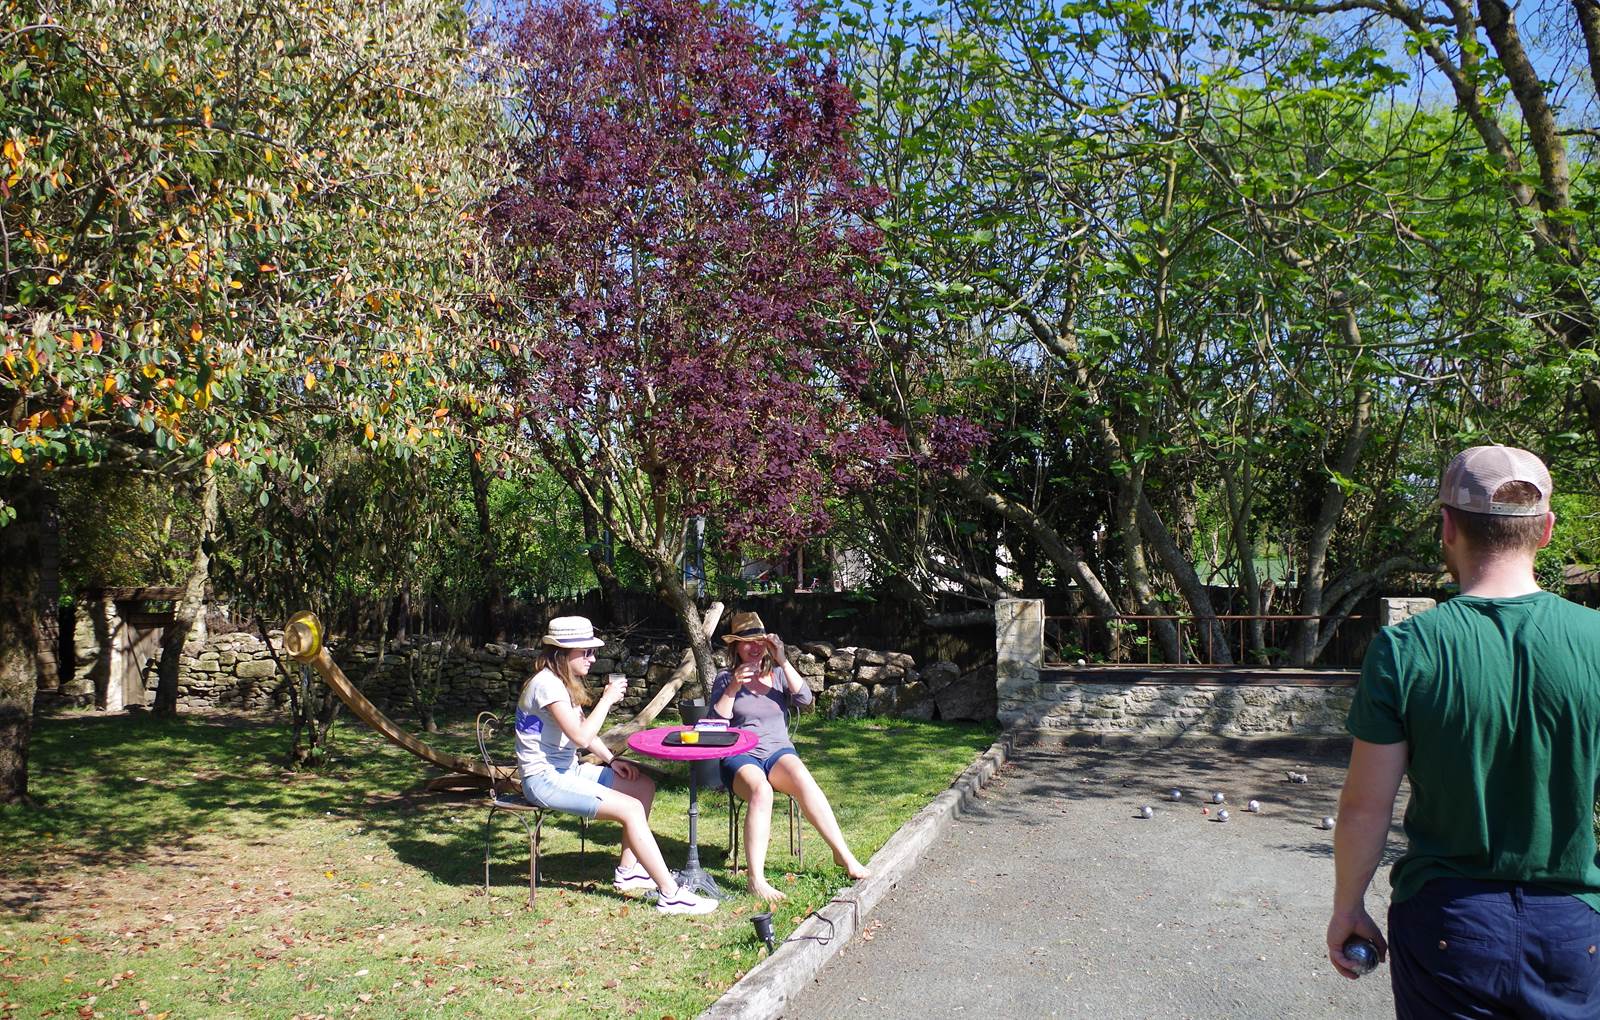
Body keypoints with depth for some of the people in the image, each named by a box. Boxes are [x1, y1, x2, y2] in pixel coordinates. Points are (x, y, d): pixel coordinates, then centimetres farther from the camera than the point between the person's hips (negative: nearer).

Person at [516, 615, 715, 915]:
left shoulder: (563, 682, 11)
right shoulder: (546, 685, -20)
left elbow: (584, 730, 20)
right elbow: (581, 737, -28)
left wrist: (611, 760, 8)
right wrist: (607, 699, -18)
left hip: (567, 770, 10)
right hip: (544, 779, -10)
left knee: (645, 787, 7)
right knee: (631, 809, -20)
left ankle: (628, 871, 12)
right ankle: (670, 896, -18)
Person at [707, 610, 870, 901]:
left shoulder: (778, 674, 14)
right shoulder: (725, 679, 9)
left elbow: (804, 698, -4)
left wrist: (783, 661, -11)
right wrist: (733, 688, -13)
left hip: (778, 750, 2)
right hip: (739, 756, -2)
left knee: (803, 780, -34)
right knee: (760, 790, -37)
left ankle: (842, 854, -29)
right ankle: (756, 880, -40)